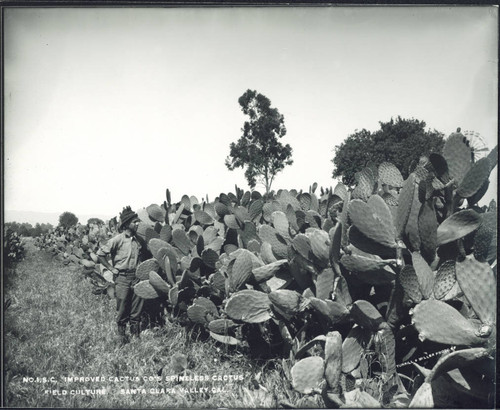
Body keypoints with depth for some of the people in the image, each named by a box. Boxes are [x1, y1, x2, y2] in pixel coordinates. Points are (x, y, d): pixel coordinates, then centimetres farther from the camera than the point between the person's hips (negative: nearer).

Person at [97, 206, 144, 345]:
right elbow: (100, 253, -9)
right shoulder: (118, 239, -10)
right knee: (122, 307, 4)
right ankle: (122, 333, 18)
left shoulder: (137, 239, 8)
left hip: (136, 276, 5)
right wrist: (111, 268, -7)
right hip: (122, 277, -5)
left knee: (137, 305, 8)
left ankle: (135, 330, 22)